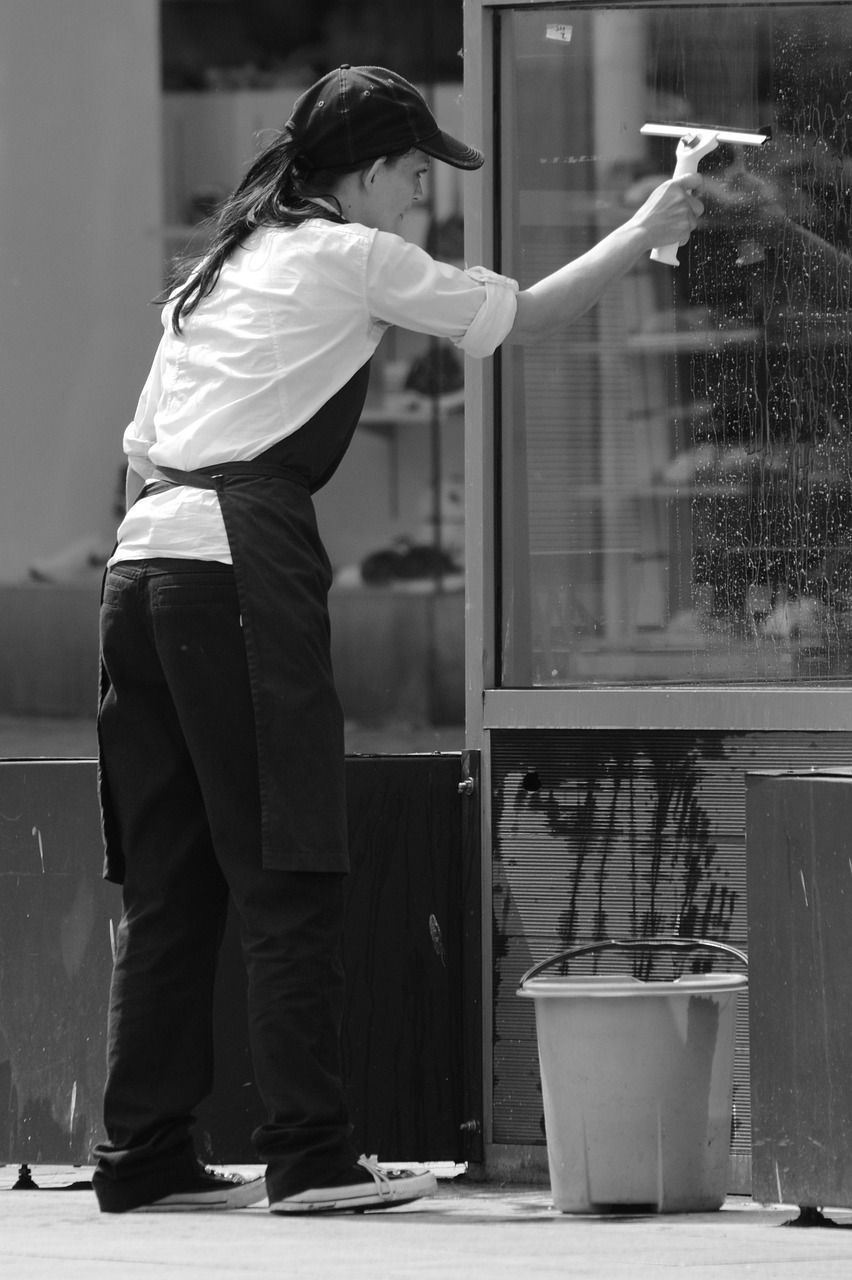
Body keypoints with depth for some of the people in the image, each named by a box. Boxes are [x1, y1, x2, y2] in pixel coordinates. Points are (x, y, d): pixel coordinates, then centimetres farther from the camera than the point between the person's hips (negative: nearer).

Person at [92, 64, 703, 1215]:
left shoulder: (224, 264, 24)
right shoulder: (350, 258, 2)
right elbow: (521, 317, 8)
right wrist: (644, 234, 20)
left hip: (144, 559, 8)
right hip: (241, 558, -8)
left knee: (170, 883, 9)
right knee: (289, 873, -6)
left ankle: (144, 1158, 8)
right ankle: (310, 1154, -7)